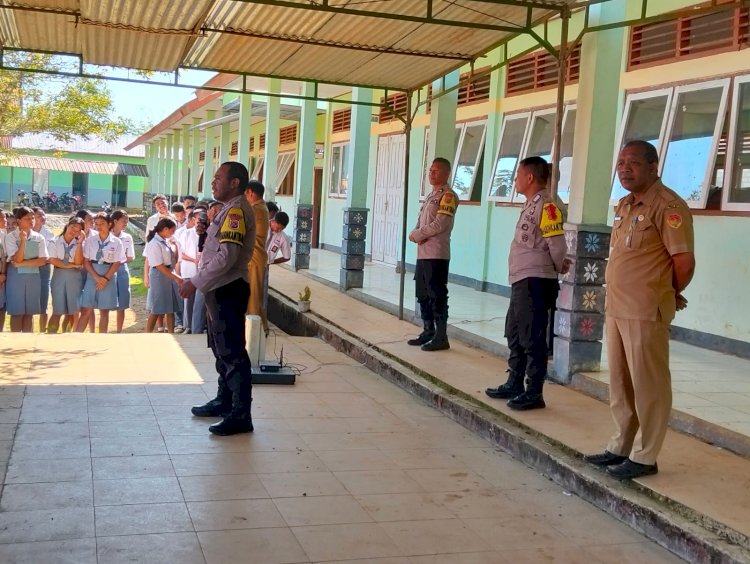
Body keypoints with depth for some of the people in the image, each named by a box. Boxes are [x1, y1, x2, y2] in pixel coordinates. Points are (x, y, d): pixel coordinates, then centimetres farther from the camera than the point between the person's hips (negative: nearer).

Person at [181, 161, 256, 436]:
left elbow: (227, 256, -25)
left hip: (229, 290, -11)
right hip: (221, 289, 11)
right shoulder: (230, 209, 16)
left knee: (232, 352, -8)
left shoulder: (236, 210, -17)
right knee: (222, 349, 19)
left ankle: (241, 416, -3)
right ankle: (224, 401, 32)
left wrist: (196, 283, -21)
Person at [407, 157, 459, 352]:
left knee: (437, 296, -7)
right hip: (422, 253, 9)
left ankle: (441, 337, -3)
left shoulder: (448, 195, -9)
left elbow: (440, 224, -18)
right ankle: (428, 331, 25)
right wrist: (417, 234, -4)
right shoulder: (431, 195, 19)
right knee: (423, 295, 15)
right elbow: (420, 222, 18)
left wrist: (416, 235, -9)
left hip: (437, 254, -9)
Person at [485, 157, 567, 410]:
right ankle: (514, 384, 30)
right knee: (515, 335, 18)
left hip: (535, 282, -10)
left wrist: (556, 270, -1)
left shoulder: (546, 205, -14)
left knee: (532, 339, -4)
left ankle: (534, 393, 3)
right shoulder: (530, 205, 15)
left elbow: (557, 246, -16)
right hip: (521, 281, 10)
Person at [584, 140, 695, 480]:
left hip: (645, 312, -9)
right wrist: (617, 298, 16)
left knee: (647, 385, 2)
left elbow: (684, 261, -16)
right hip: (616, 308, 9)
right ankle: (621, 447, 29)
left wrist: (669, 296, 0)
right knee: (620, 384, 16)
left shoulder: (667, 206, -14)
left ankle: (644, 457, 12)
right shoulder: (624, 205, 14)